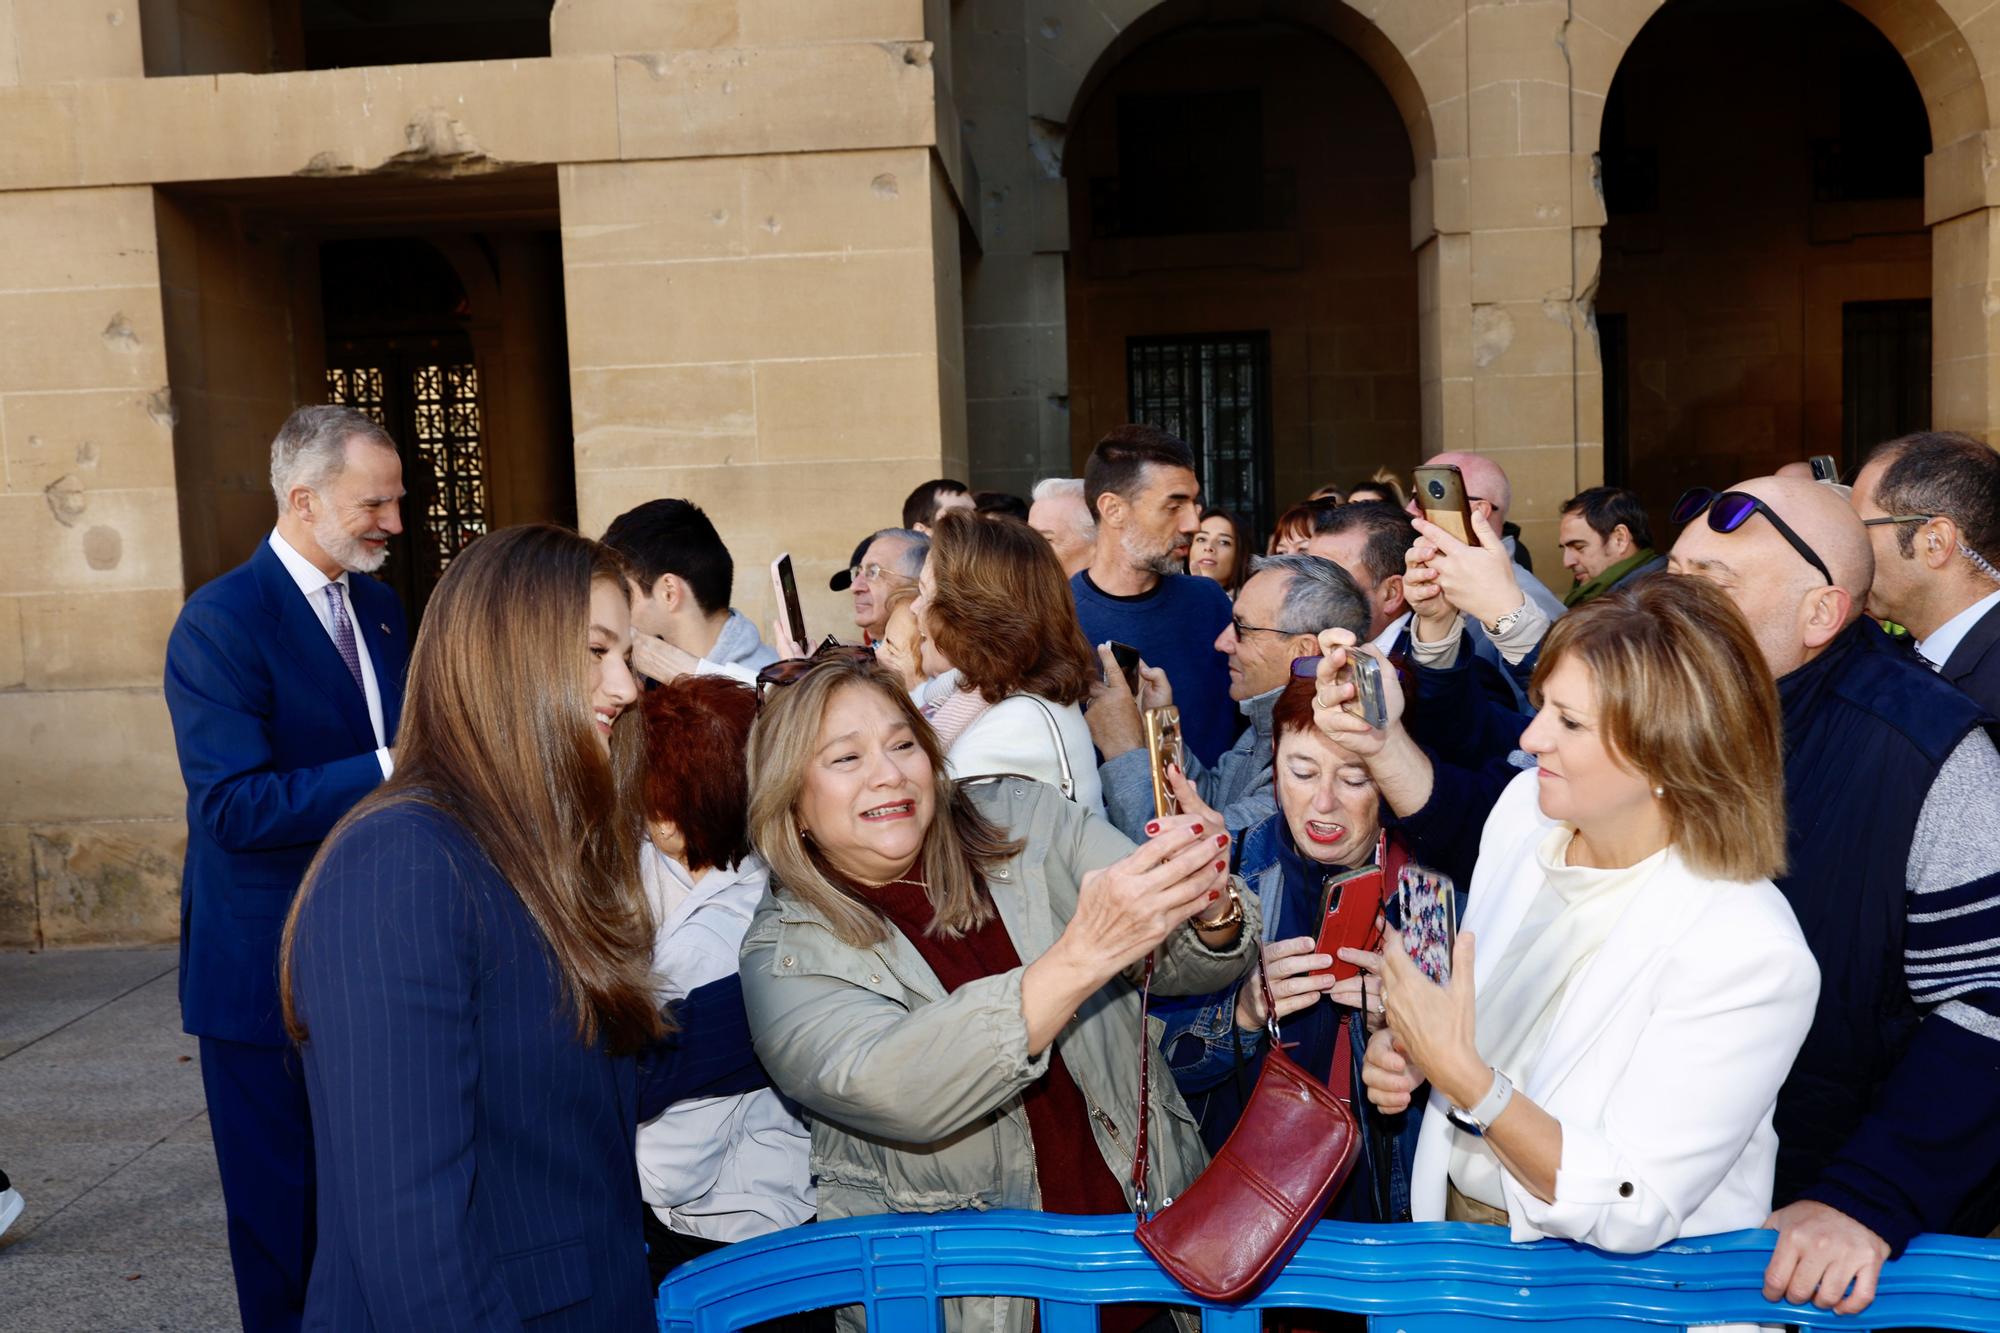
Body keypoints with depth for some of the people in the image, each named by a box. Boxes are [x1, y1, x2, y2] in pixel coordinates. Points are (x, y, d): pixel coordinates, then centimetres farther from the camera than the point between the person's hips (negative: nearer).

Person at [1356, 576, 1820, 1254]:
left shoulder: (1749, 952, -22)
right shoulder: (1526, 806, -3)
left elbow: (1628, 1213, -21)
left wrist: (1460, 1071, -27)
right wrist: (1409, 1045, -5)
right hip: (1451, 1211, 5)